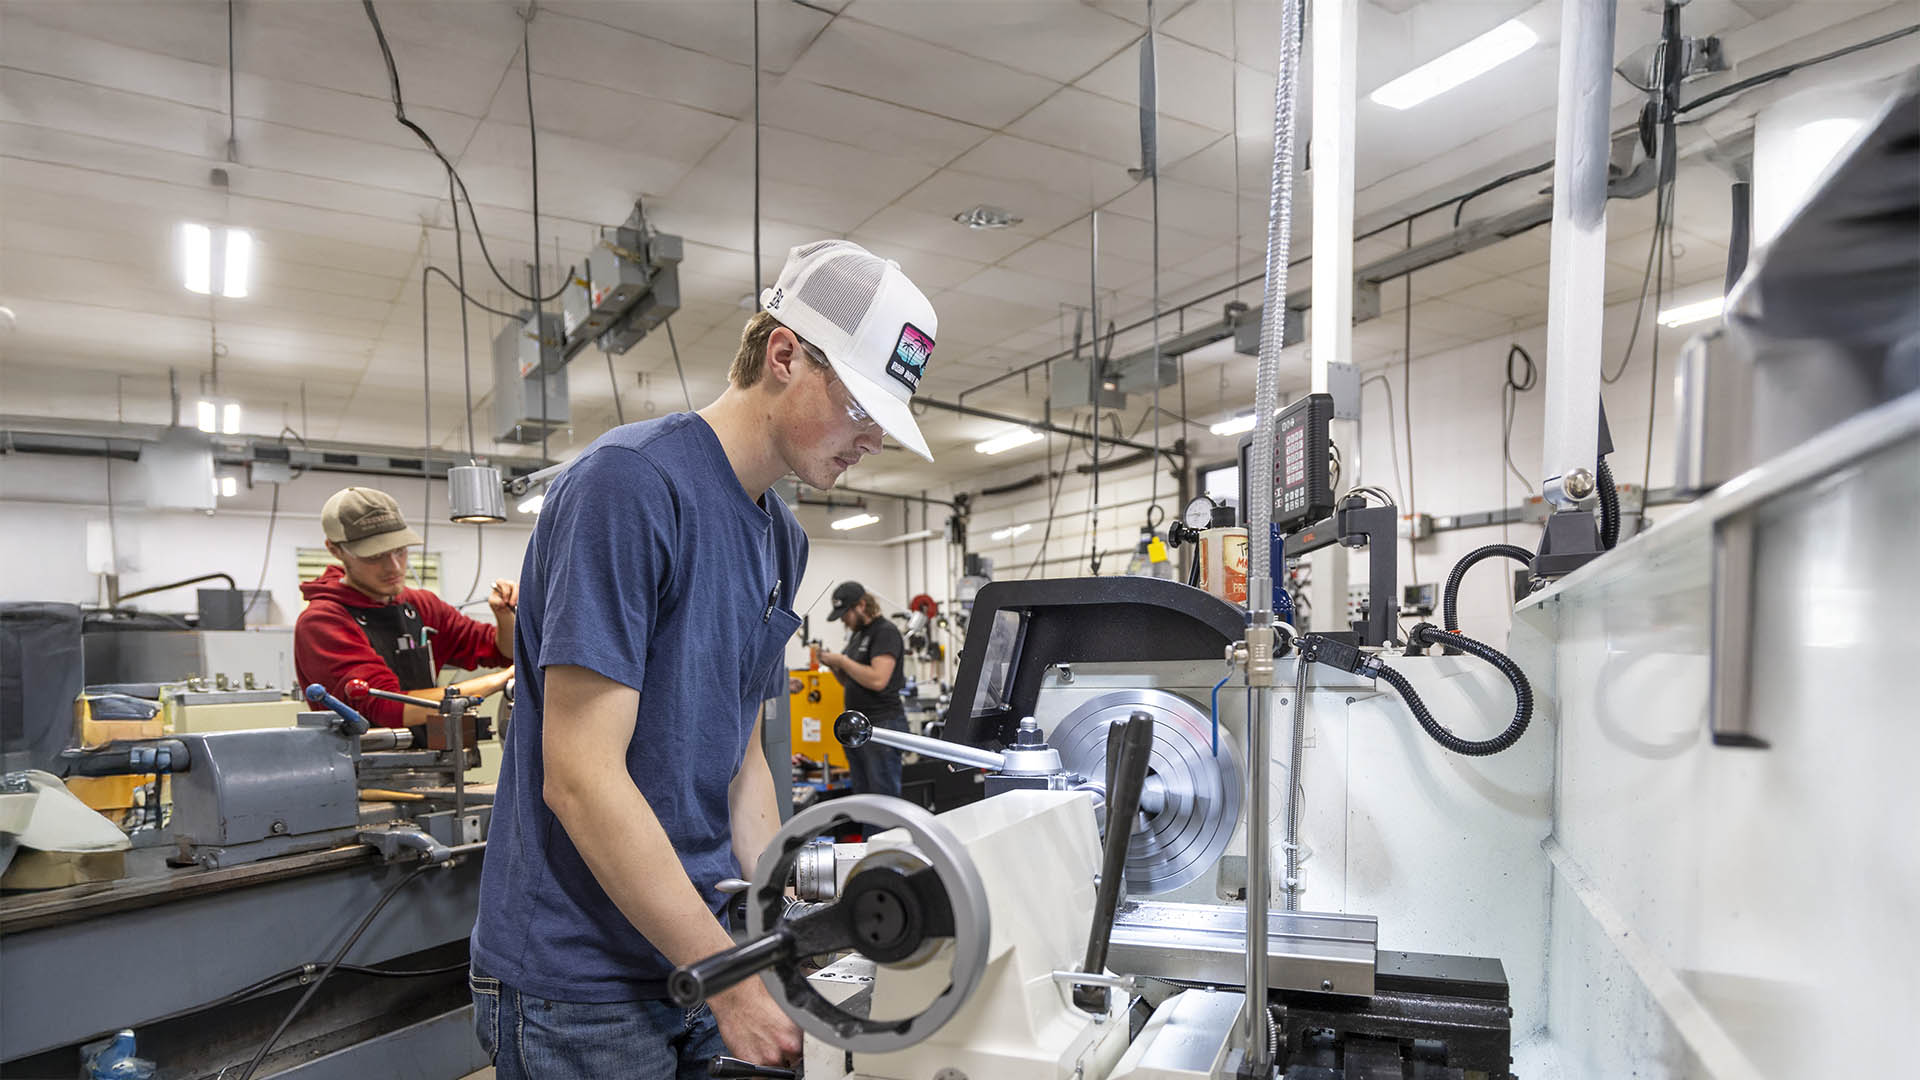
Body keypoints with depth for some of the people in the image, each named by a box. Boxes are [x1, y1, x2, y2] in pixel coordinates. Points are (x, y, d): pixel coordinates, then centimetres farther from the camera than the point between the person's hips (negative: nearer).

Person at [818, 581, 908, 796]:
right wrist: (834, 667, 4)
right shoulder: (857, 633, 16)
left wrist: (842, 661, -14)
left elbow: (878, 680, -23)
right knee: (862, 798, 11)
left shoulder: (886, 632, -11)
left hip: (882, 725, -9)